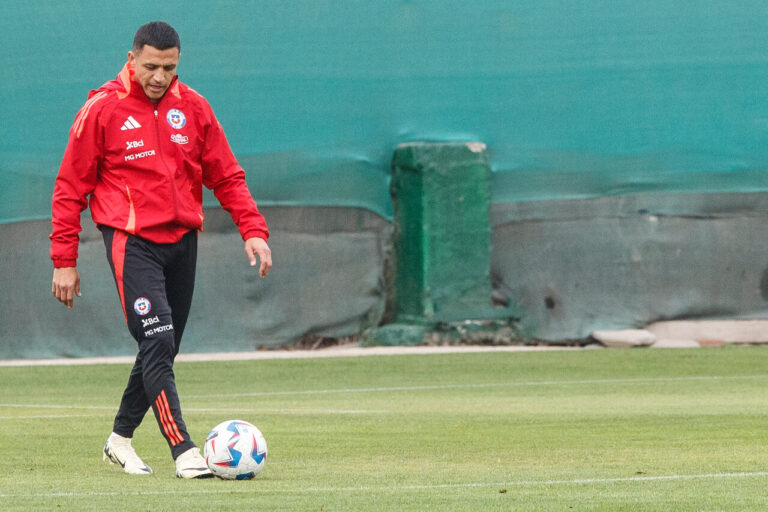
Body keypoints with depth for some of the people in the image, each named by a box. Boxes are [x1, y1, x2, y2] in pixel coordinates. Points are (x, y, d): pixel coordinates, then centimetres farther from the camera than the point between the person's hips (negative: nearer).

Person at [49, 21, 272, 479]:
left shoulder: (193, 108, 6)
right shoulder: (102, 110, -5)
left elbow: (227, 177, 11)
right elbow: (71, 188, -1)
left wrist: (253, 230, -2)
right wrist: (64, 261, -4)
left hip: (182, 241, 5)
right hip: (132, 243, -5)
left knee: (163, 352, 11)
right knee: (158, 342, -17)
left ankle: (121, 437, 30)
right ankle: (184, 452, -22)